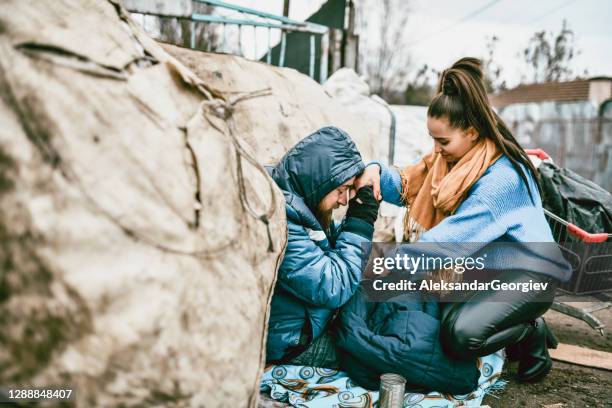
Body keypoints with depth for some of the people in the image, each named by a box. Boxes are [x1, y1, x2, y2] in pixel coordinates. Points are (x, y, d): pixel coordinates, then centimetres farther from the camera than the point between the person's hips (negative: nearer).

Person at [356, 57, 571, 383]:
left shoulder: (502, 176, -25)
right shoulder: (451, 158, 1)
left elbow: (453, 237, -29)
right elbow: (408, 187, 4)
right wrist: (376, 171, -17)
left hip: (528, 273, -9)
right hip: (483, 268, 9)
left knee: (460, 334, -30)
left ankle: (532, 334, 2)